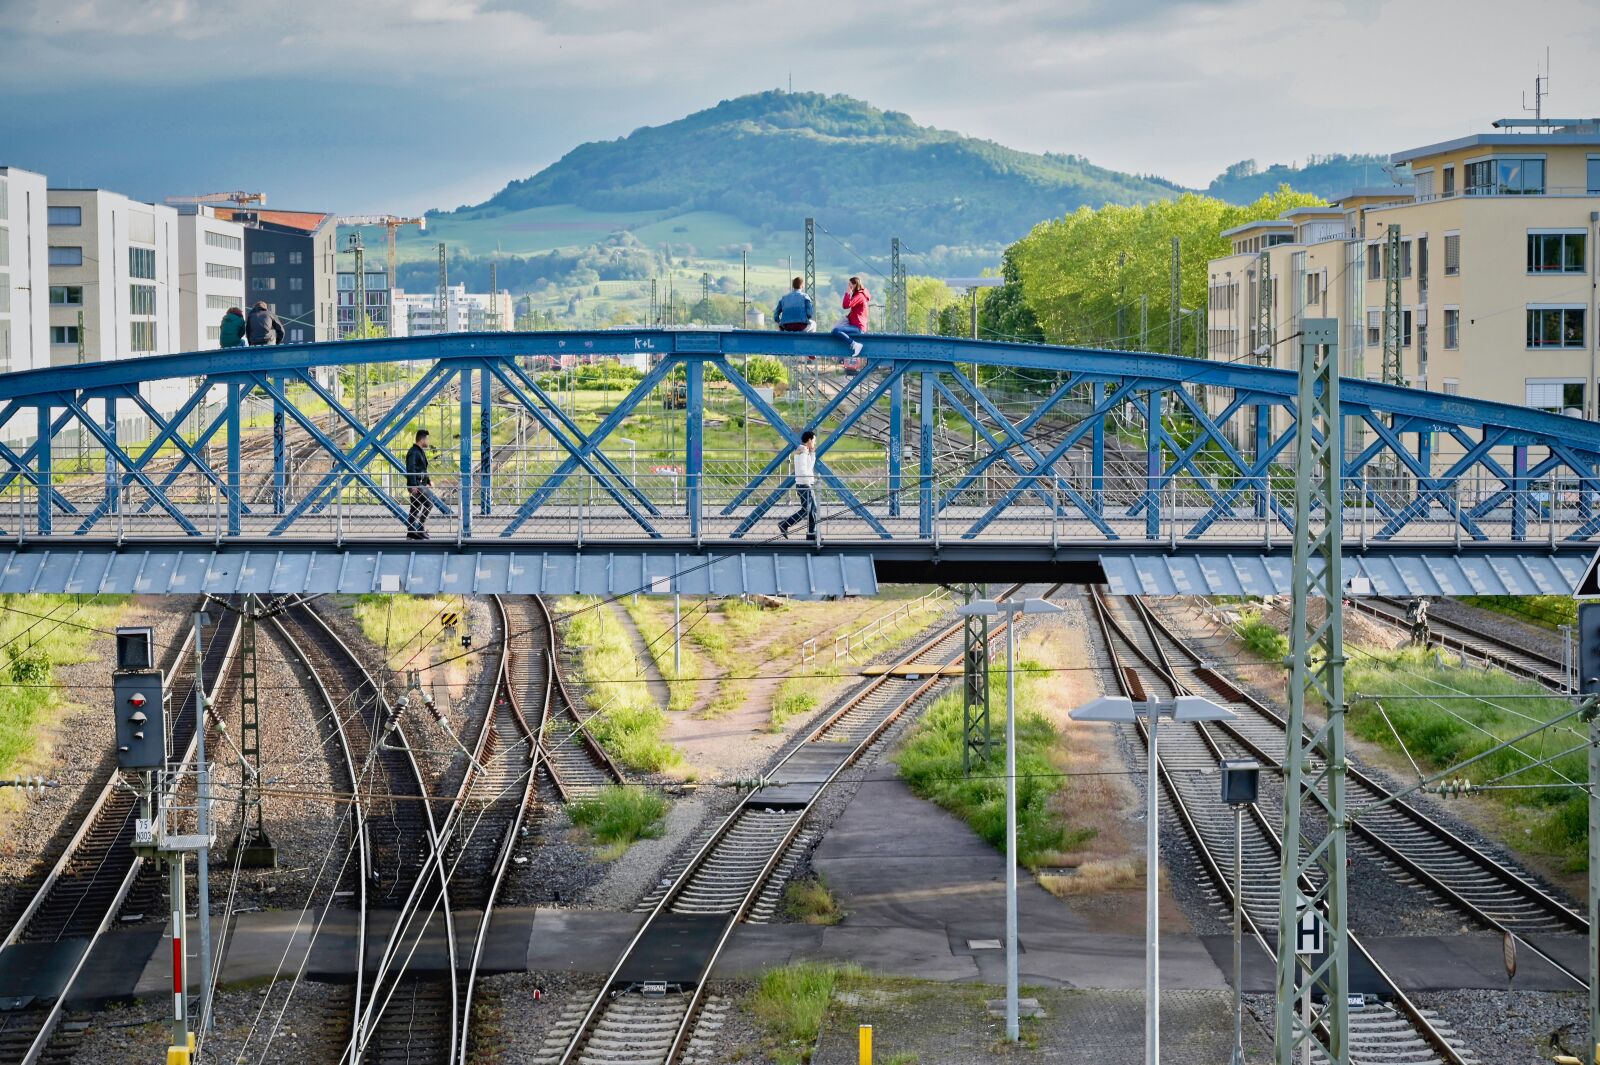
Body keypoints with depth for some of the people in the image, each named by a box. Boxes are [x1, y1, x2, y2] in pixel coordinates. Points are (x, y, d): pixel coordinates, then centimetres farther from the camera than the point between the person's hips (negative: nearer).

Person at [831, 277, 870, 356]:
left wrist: (847, 293, -13)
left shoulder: (859, 296, -13)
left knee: (836, 330, -31)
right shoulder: (860, 295, 21)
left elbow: (846, 305, -23)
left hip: (858, 328, -11)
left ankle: (855, 344, -31)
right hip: (855, 325, 11)